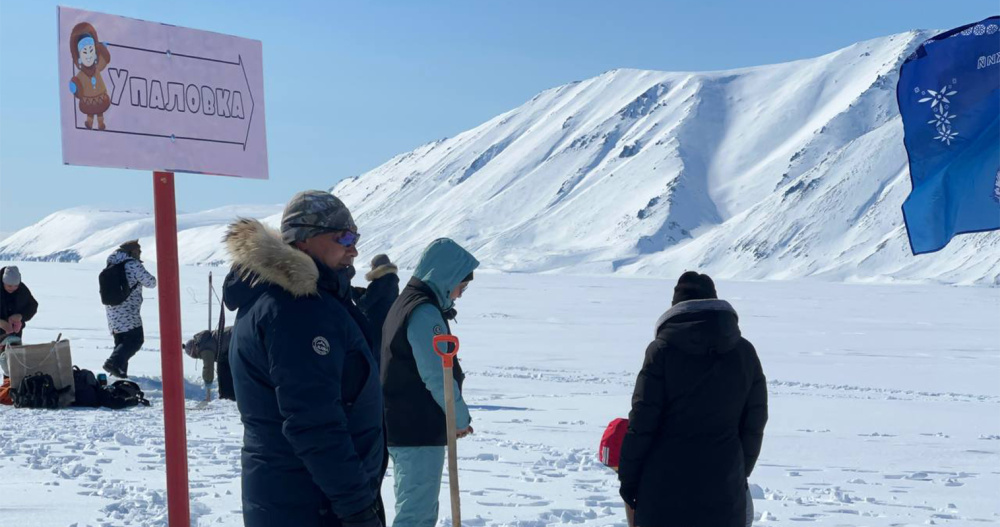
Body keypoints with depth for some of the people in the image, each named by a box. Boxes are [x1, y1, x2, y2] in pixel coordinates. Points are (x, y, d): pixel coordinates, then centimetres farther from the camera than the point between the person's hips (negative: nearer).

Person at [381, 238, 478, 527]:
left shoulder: (406, 303, 15)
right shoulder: (425, 312, -18)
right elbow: (437, 376, -20)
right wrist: (461, 417, -6)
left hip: (401, 425, 10)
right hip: (420, 431, -10)